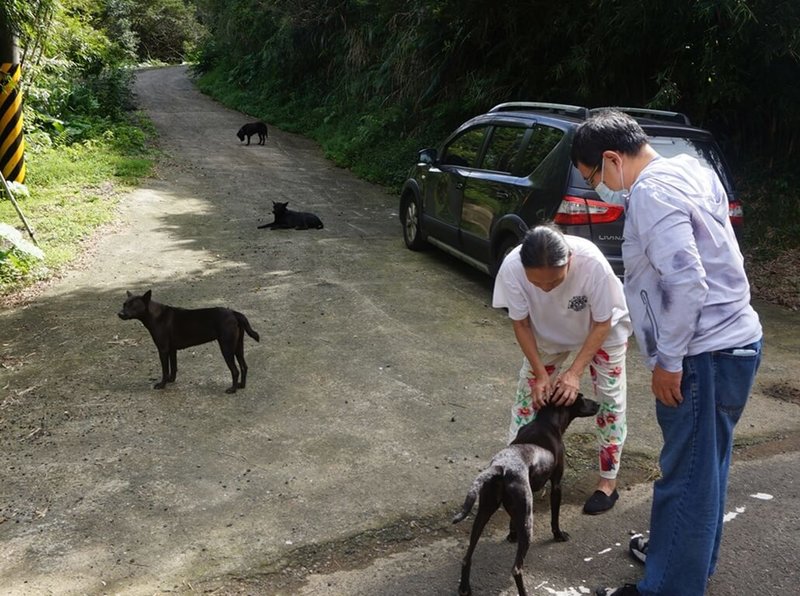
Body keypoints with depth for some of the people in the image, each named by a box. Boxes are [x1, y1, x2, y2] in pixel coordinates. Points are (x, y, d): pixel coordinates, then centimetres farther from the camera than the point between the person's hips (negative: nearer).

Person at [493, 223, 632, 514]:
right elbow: (521, 324, -19)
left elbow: (602, 324, -26)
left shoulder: (592, 263, -42)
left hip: (602, 330, -2)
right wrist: (541, 373, -24)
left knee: (610, 397, 0)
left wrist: (575, 372, -31)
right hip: (548, 334, 2)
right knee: (529, 390, 4)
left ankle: (608, 481, 15)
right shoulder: (511, 268, -36)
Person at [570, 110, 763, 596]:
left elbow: (685, 282, -26)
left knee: (687, 476, 0)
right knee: (704, 467, 23)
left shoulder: (651, 192, -17)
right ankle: (693, 556, 41)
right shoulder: (689, 168, 12)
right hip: (733, 339, 10)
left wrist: (668, 361, -17)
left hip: (705, 355, -10)